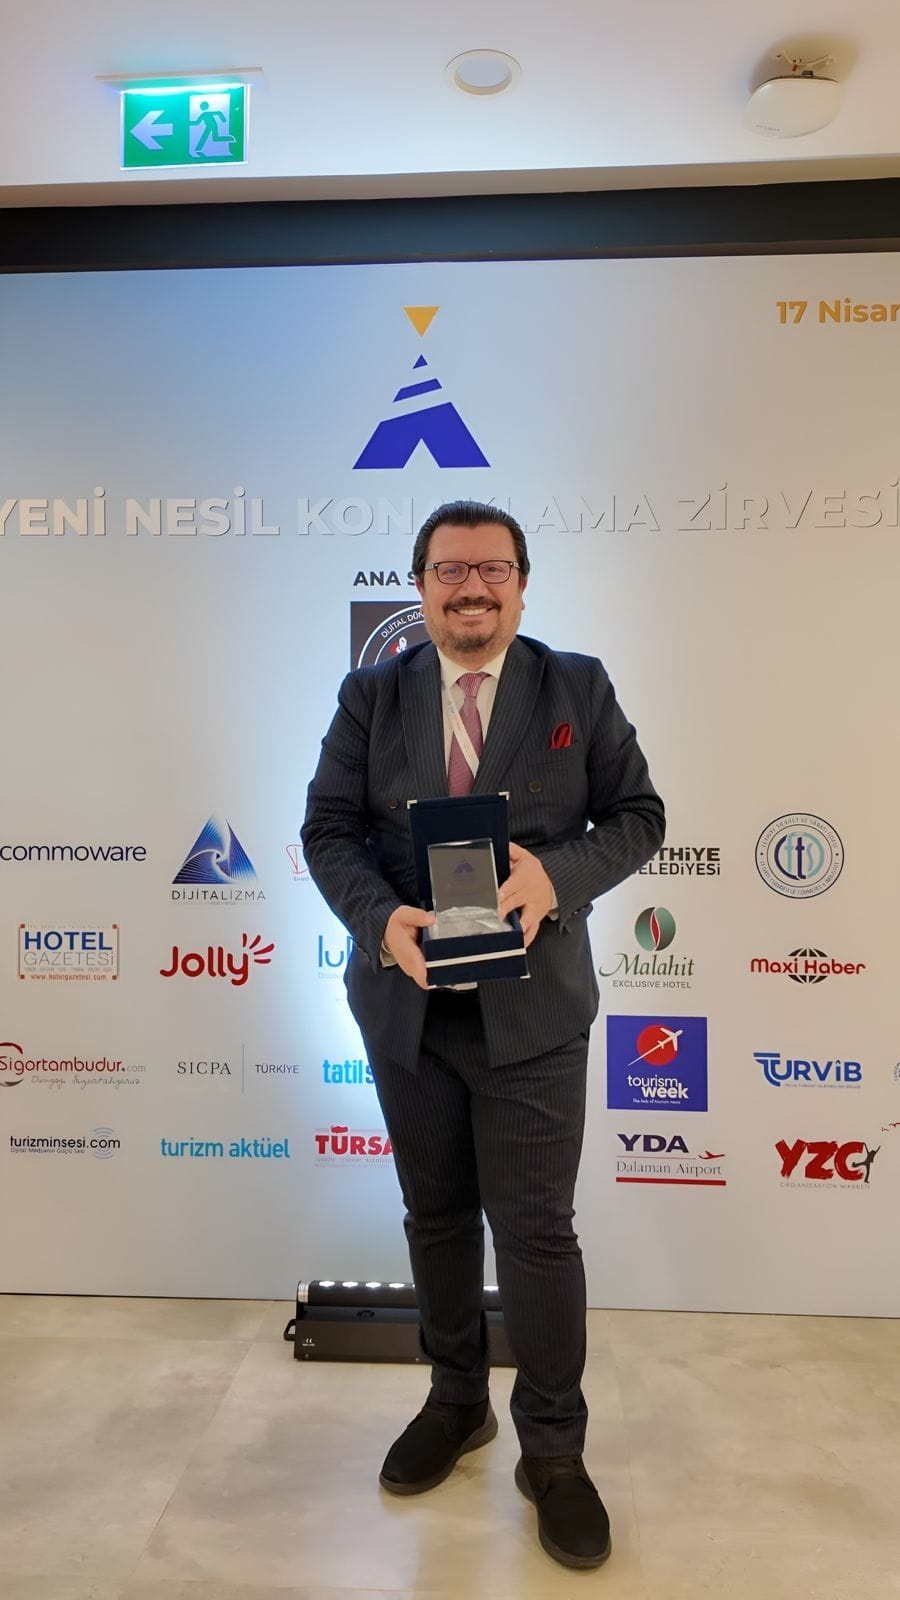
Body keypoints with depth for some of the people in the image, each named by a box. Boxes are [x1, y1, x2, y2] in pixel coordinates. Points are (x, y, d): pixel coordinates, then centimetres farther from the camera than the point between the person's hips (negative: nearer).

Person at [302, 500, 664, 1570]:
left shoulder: (578, 688, 0)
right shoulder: (371, 696, 3)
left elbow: (638, 815, -1)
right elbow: (328, 828, 0)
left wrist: (558, 872, -20)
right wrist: (381, 917, -19)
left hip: (531, 1010, -2)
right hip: (406, 1006, 3)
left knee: (537, 1232, 6)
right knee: (437, 1218, 18)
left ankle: (553, 1450, 27)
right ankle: (456, 1403, 41)